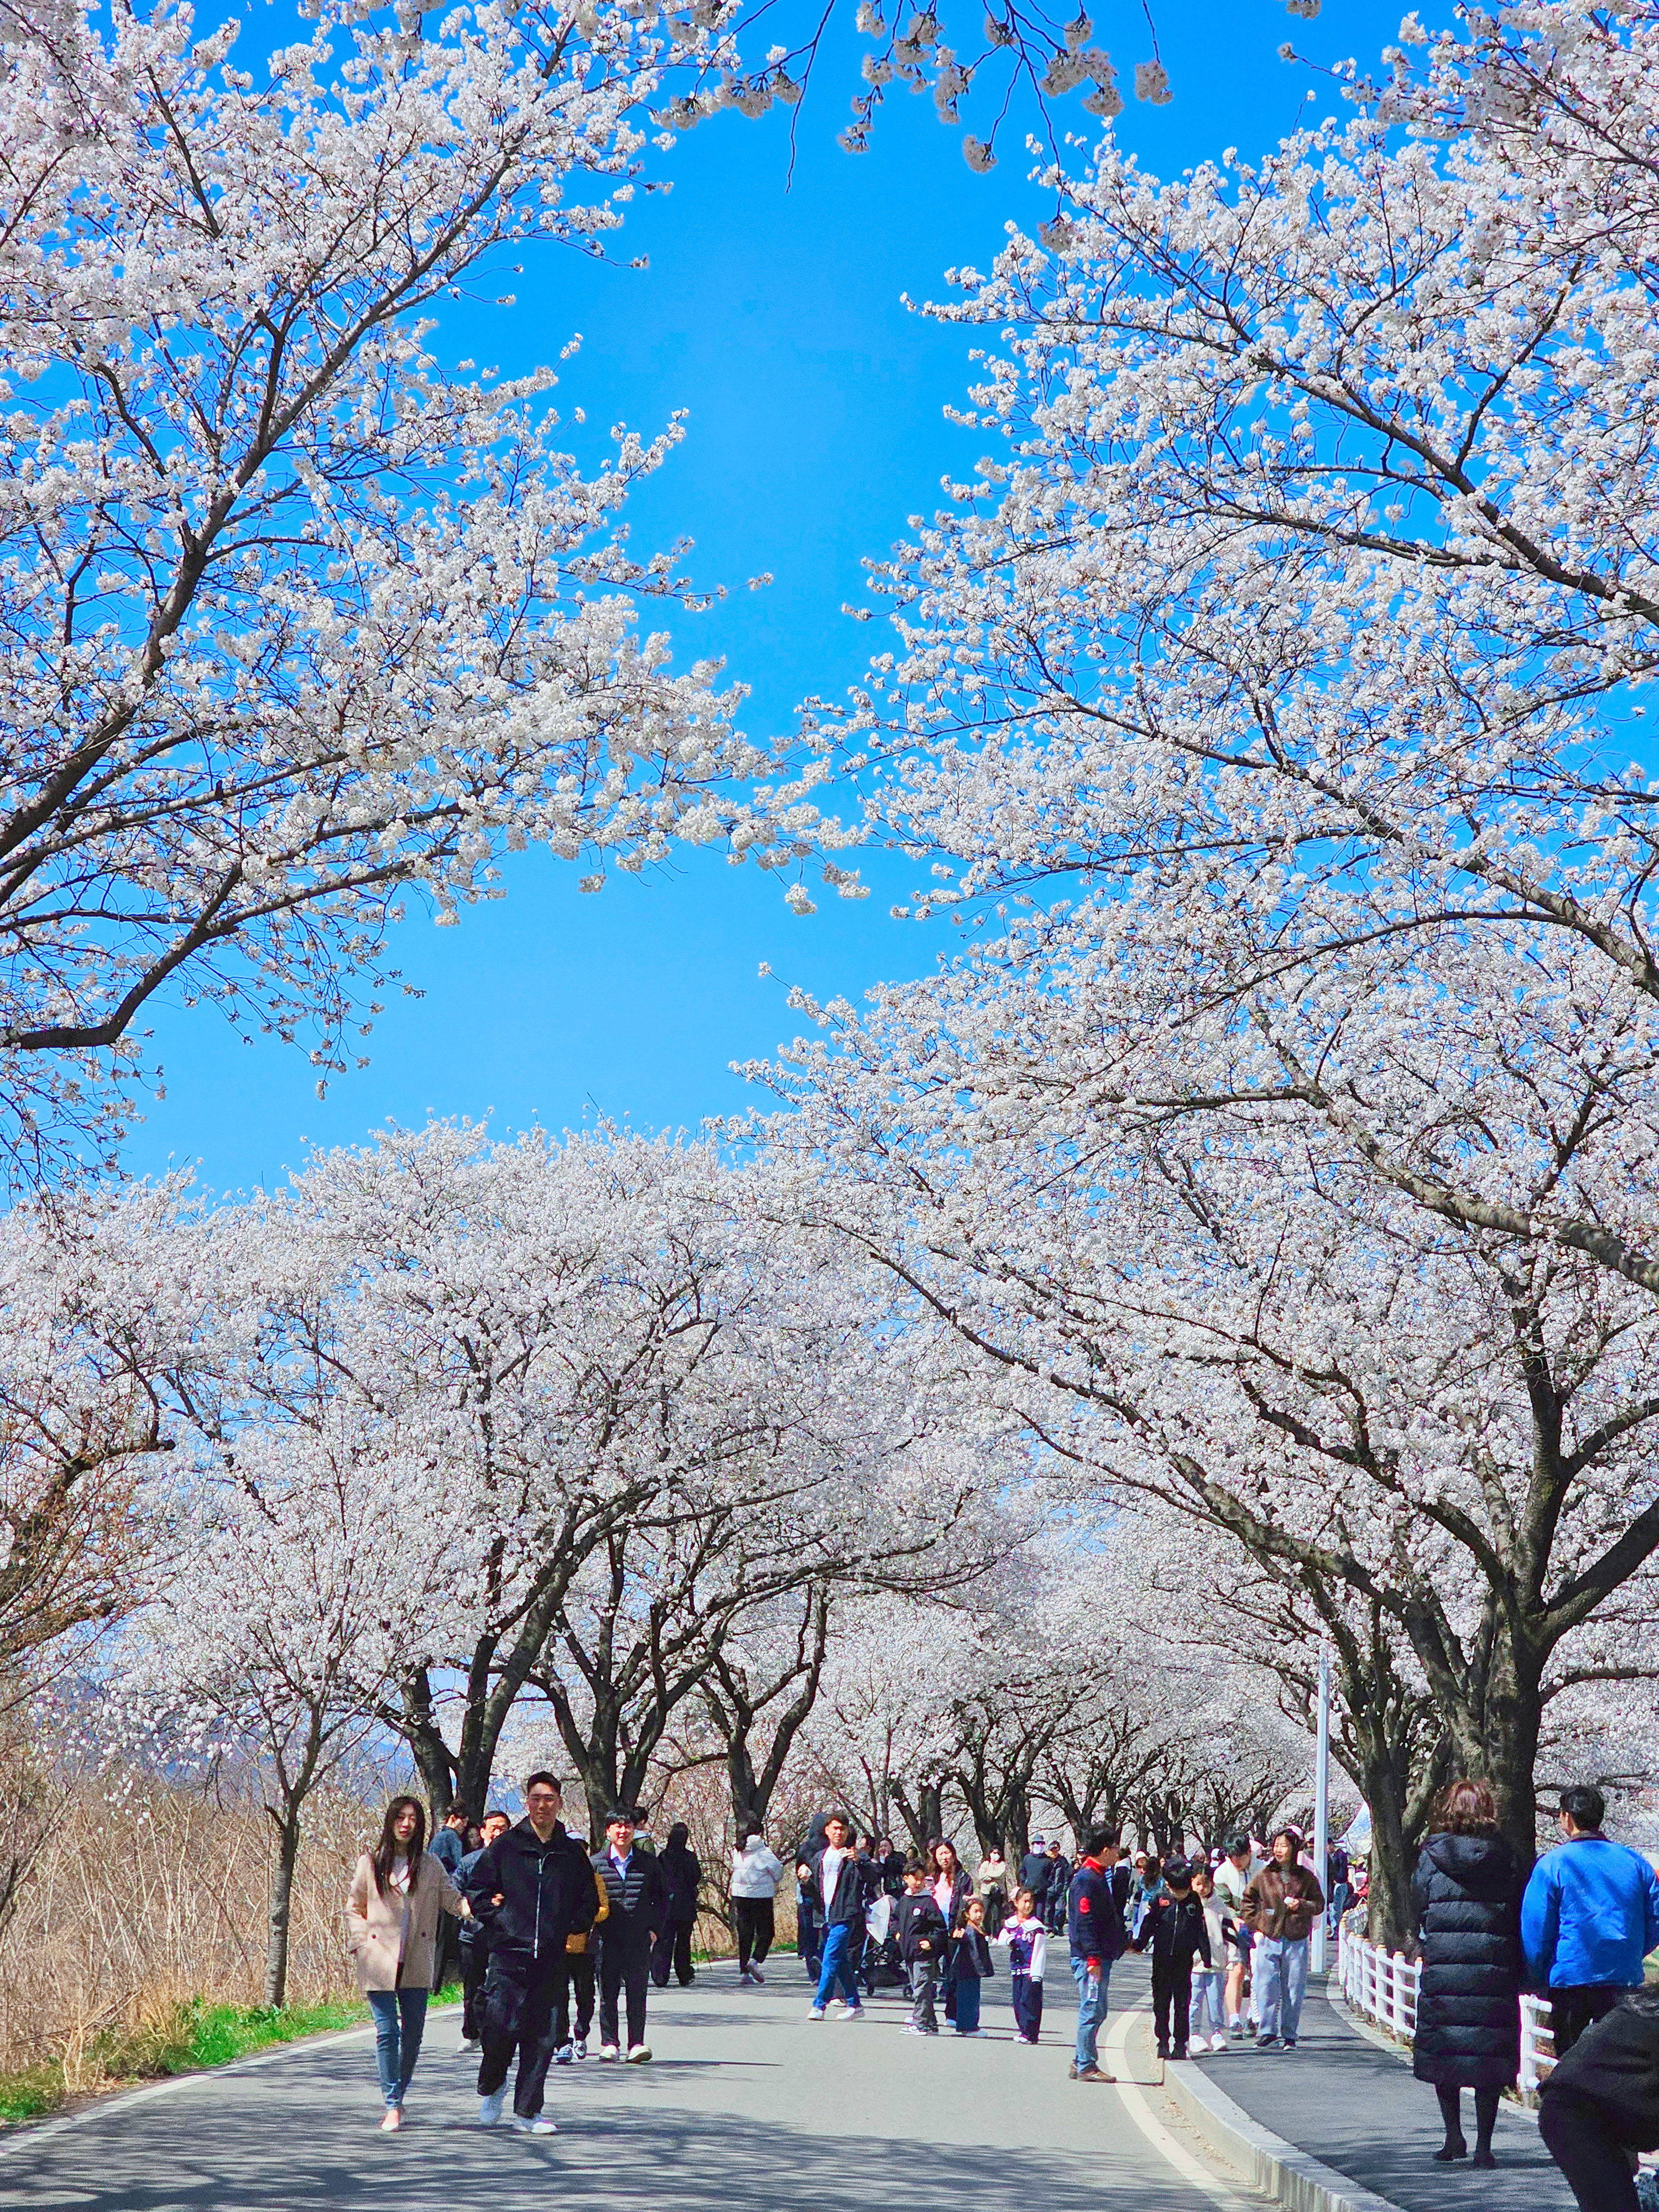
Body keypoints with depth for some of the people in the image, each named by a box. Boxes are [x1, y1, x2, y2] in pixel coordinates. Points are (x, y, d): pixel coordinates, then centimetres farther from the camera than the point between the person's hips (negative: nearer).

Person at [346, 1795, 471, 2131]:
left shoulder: (431, 1865, 9)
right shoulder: (370, 1863, 4)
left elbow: (451, 1898, 4)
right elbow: (353, 1908, 10)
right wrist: (363, 1942, -4)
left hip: (417, 1964, 2)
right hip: (379, 1962, -2)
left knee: (414, 2032, 5)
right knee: (387, 2031, -8)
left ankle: (398, 2096, 23)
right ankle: (392, 2106, -3)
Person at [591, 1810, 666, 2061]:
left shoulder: (648, 1863, 9)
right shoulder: (596, 1863, 5)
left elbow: (662, 1898, 14)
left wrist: (655, 1928, 5)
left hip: (640, 1938, 0)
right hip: (608, 1937, 0)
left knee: (637, 1992, -4)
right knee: (608, 1992, 4)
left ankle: (637, 2043, -1)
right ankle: (609, 2043, 13)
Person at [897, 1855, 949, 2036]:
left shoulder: (928, 1901, -10)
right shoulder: (903, 1901, 10)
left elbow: (941, 1926, -10)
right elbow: (898, 1918, 29)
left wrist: (932, 1942, -16)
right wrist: (898, 1933, 16)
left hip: (924, 1953, -8)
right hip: (908, 1952, 8)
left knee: (921, 1988, -8)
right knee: (917, 1989, 12)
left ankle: (920, 2022, -4)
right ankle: (931, 2023, 19)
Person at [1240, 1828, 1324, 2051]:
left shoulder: (1306, 1877, 4)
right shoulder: (1264, 1876, 5)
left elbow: (1320, 1904, 8)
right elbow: (1247, 1902, 14)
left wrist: (1301, 1905, -11)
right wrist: (1255, 1928, 6)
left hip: (1296, 1942, 0)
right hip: (1269, 1940, 0)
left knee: (1293, 1991, 2)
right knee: (1266, 1989, -7)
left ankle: (1289, 2036, 12)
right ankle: (1267, 2033, -1)